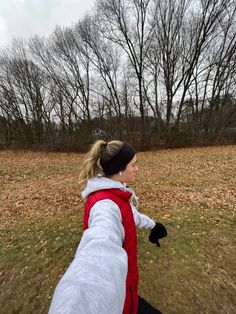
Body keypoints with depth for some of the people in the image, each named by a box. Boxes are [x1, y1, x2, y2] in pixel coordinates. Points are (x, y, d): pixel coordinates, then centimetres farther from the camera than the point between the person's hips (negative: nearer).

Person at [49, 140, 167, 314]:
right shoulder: (106, 205, -36)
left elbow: (131, 214, 13)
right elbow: (99, 250, -56)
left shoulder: (114, 194, -5)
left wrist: (152, 224, 29)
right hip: (115, 293, -9)